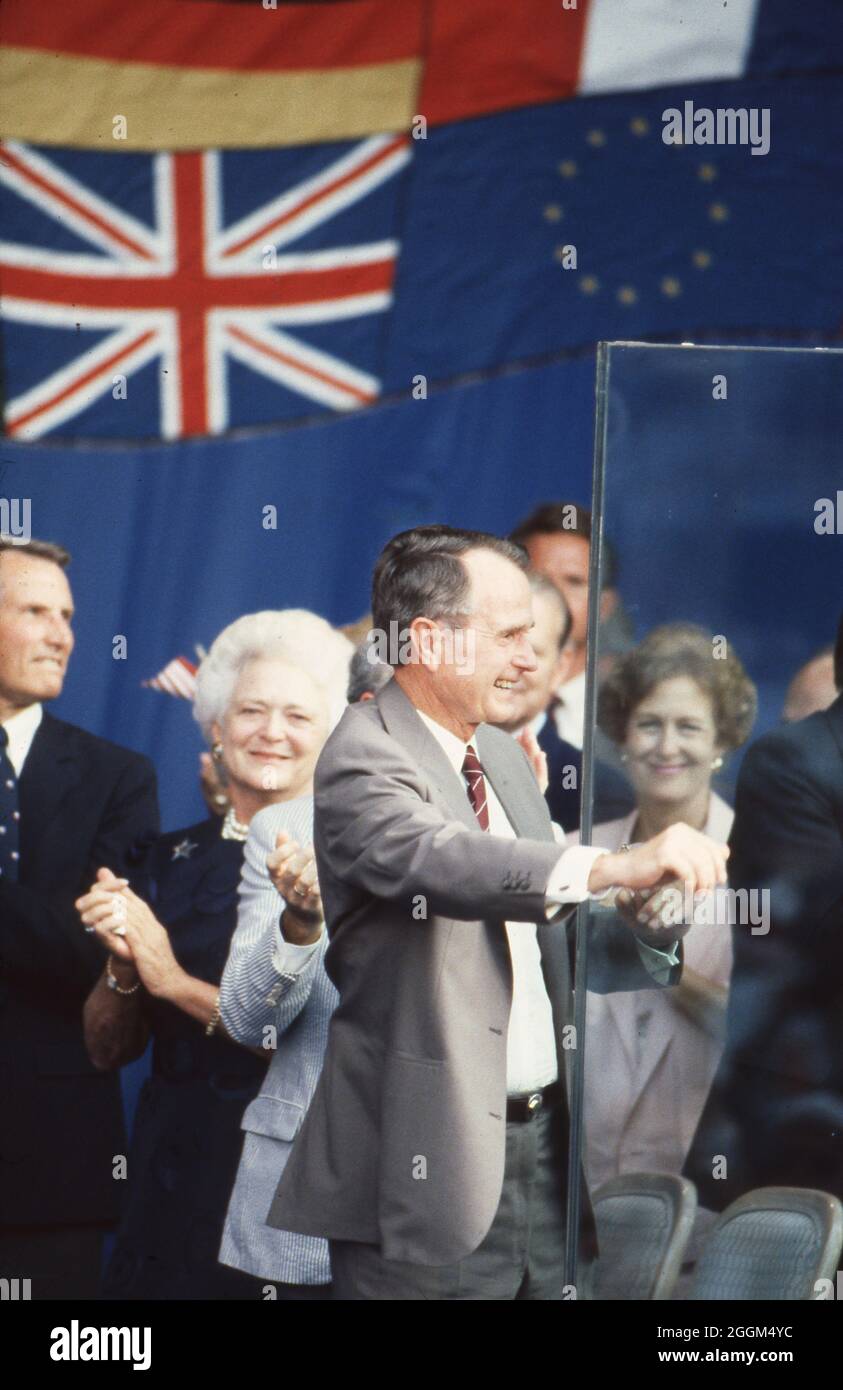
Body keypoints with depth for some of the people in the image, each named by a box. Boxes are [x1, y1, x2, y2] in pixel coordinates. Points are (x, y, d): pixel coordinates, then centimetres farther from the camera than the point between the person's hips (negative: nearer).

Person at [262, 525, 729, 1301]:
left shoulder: (503, 755, 15)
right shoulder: (364, 761, -13)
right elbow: (444, 862, -35)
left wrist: (645, 929, -2)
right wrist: (612, 868, -48)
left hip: (543, 1147, 8)